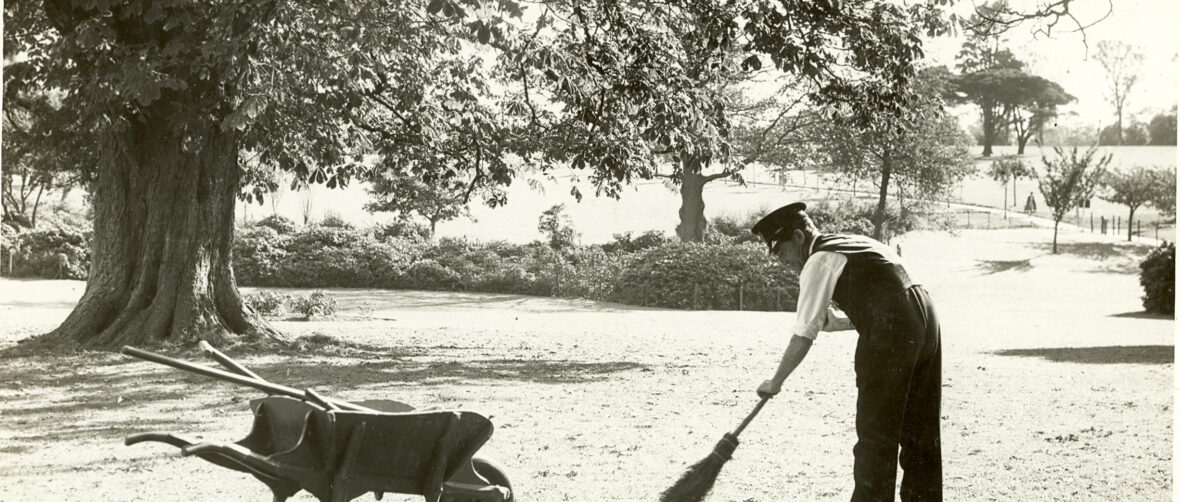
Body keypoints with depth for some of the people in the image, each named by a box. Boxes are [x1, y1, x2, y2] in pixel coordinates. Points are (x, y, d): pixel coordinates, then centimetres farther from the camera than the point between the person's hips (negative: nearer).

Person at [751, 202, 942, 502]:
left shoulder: (819, 260, -2)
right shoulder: (853, 242, 24)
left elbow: (804, 334, -5)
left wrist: (775, 383, 1)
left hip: (889, 333, -9)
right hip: (925, 317, 9)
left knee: (875, 434, -2)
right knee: (920, 429, 16)